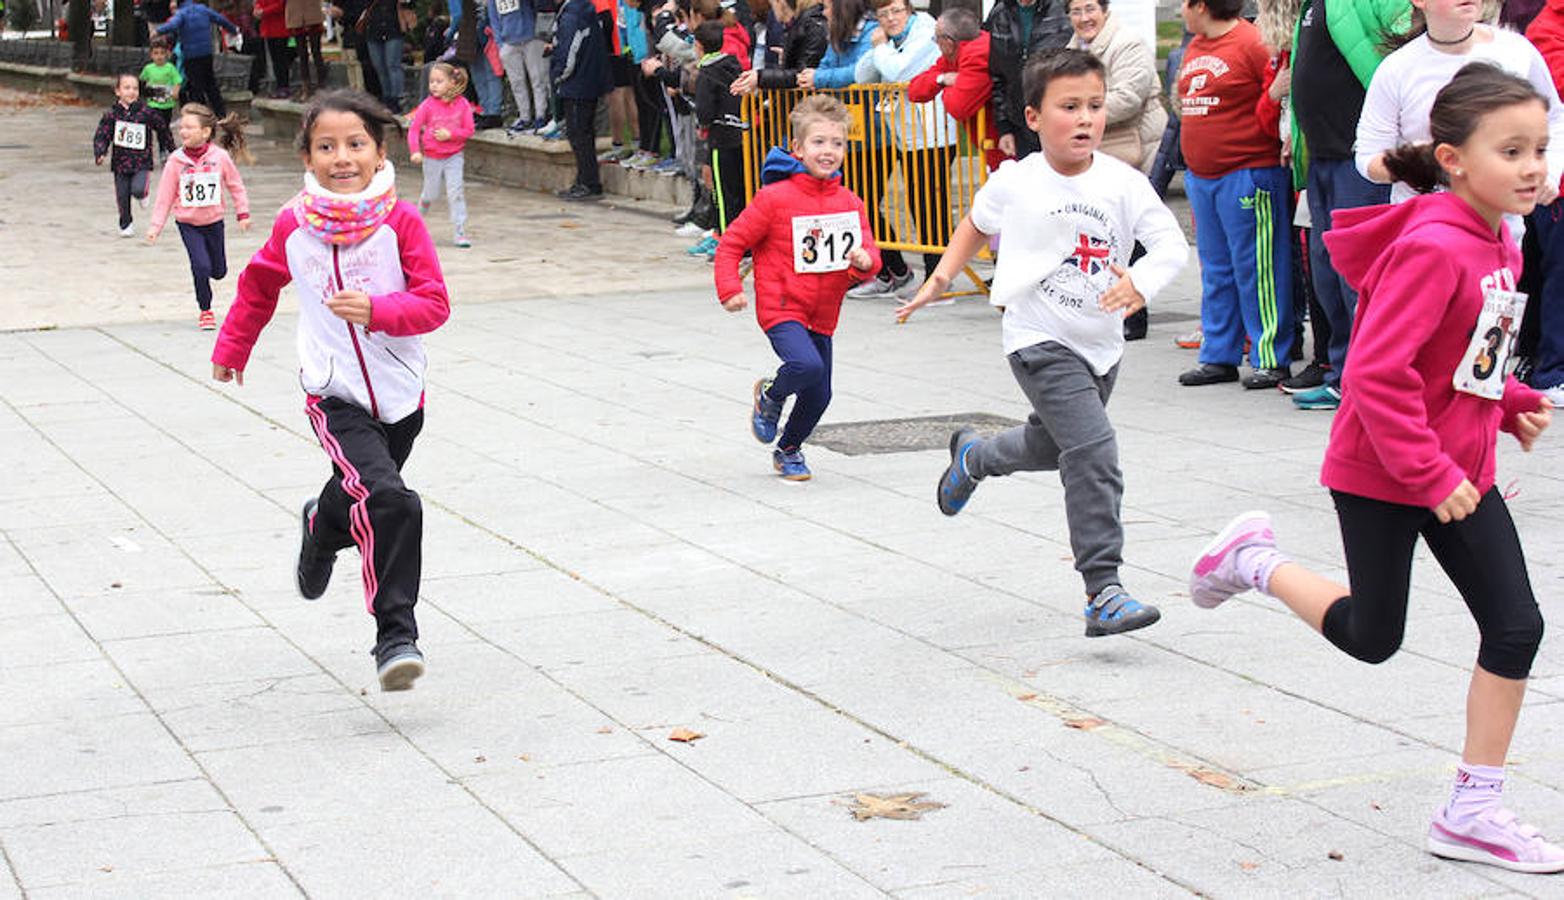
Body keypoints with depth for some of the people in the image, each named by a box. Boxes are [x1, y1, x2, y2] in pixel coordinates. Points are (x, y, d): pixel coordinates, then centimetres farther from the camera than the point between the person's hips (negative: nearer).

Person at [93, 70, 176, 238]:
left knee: (138, 190, -22)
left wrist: (171, 149, 18)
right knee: (122, 197, 7)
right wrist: (100, 153, -20)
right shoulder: (111, 114, -4)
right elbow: (101, 136, -3)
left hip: (142, 162, -2)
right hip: (120, 162, 2)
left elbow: (162, 128, 8)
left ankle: (143, 194, 15)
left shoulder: (146, 113, -6)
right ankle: (125, 225, 29)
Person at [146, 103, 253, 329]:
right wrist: (156, 225, -6)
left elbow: (235, 185, 1)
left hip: (213, 221, 1)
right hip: (188, 223, -1)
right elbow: (165, 194, -6)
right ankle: (205, 311, 8)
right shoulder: (176, 161, -12)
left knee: (219, 271, 10)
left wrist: (243, 213, 1)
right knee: (201, 267, -13)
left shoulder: (220, 157, -12)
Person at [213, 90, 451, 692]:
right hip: (335, 397, -2)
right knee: (386, 499, -24)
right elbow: (259, 286, 16)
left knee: (360, 502, 22)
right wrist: (231, 349, 25)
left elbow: (435, 303, -11)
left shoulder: (400, 221, -8)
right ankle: (396, 634, -20)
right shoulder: (293, 226, -4)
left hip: (400, 395, 2)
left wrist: (376, 310, -28)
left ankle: (321, 529, 58)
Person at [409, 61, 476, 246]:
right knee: (430, 194, 10)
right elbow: (414, 128, -7)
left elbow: (468, 130, -4)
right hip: (431, 158, 0)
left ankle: (460, 232, -7)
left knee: (456, 192, -10)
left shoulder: (462, 104, -7)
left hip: (453, 157, 0)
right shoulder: (428, 105, -8)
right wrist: (415, 151, -18)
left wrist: (450, 134, -20)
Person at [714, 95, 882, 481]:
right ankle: (769, 397, 6)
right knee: (807, 365, -29)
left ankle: (788, 449, 38)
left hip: (823, 315, 5)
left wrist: (864, 261, -19)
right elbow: (732, 243, -5)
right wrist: (730, 289, -15)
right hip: (781, 307, -5)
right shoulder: (775, 198, -11)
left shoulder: (850, 203, 3)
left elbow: (868, 254, 4)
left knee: (819, 396, 9)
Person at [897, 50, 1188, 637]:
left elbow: (1171, 243, -16)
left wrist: (1141, 282, -35)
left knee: (1051, 445, 27)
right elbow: (977, 225, 13)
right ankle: (1102, 593, -17)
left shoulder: (1123, 184, -9)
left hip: (1101, 344, 4)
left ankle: (975, 457, 60)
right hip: (1041, 341, -4)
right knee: (1094, 453, -19)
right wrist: (940, 280, 10)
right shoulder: (1015, 182, -8)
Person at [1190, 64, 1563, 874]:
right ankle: (1254, 560, 31)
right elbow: (1376, 374, -28)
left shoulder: (1497, 246, 4)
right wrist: (1430, 474, -26)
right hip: (1381, 472, -8)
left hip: (1458, 470, 8)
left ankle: (1472, 812, 11)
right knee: (1373, 638, 7)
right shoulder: (1431, 249, -25)